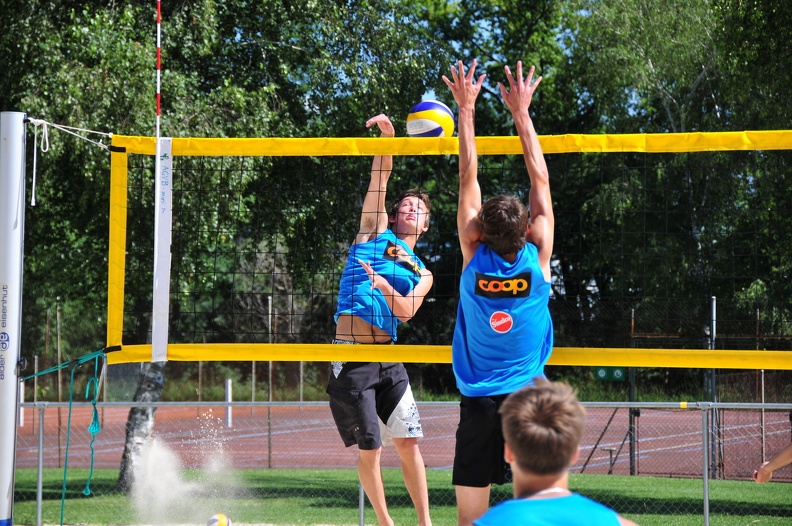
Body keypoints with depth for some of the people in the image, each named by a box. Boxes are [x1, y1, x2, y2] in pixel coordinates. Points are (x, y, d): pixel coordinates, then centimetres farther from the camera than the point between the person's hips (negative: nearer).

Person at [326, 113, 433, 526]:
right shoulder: (376, 232, 12)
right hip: (350, 356, -3)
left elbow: (406, 311, -3)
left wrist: (385, 286, -22)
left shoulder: (421, 274, 17)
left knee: (408, 442, 0)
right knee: (369, 448, 0)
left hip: (387, 357, 3)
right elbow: (381, 177, 0)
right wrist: (387, 136, -13)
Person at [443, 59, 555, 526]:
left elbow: (469, 179, 0)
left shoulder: (474, 257, -6)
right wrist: (522, 112, 9)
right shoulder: (538, 256, -7)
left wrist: (466, 109, 7)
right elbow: (540, 179, 2)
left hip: (478, 400, 0)